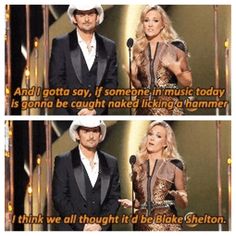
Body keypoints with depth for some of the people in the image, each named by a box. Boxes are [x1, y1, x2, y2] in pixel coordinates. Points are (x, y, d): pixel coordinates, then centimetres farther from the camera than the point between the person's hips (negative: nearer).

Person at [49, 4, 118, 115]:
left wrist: (96, 110, -8)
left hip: (98, 114, 2)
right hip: (67, 114, -2)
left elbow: (111, 82, 6)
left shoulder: (109, 46, 9)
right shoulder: (60, 44, 1)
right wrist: (78, 110, -11)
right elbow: (56, 81, -4)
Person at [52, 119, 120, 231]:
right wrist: (82, 225, -12)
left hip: (101, 230, 3)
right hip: (71, 230, -2)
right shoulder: (63, 161, 1)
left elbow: (114, 198, 8)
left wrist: (100, 224, -7)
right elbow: (59, 198, -5)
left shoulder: (111, 163, 10)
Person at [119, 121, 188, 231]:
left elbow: (184, 204, 2)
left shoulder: (174, 164, 0)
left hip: (166, 225, -3)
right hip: (141, 225, 3)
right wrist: (133, 203, 0)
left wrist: (179, 197, -18)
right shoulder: (138, 165, 10)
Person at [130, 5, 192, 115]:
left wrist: (177, 70, -16)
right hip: (144, 109, 3)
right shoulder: (138, 49, 7)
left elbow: (187, 83, 1)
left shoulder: (175, 46, -2)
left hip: (168, 108, -3)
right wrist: (132, 75, -4)